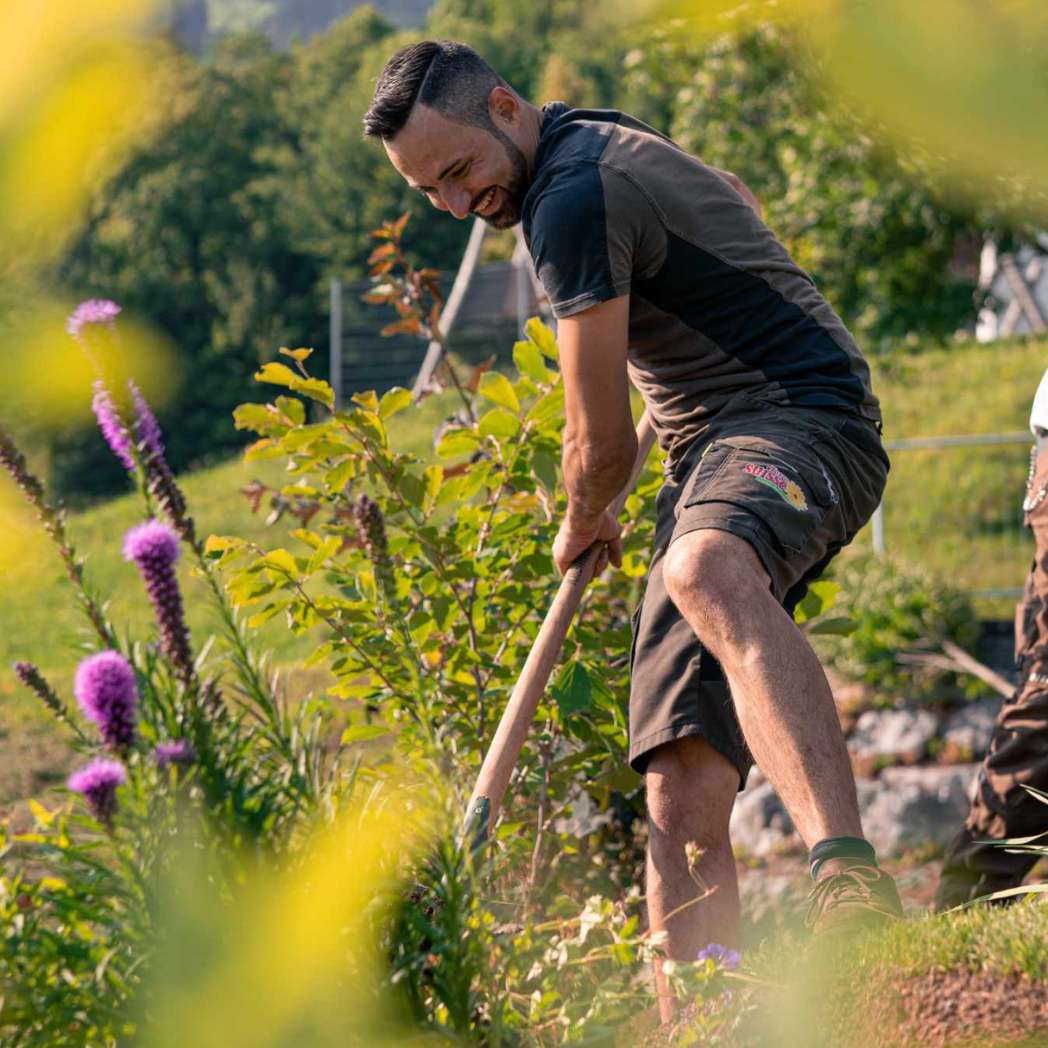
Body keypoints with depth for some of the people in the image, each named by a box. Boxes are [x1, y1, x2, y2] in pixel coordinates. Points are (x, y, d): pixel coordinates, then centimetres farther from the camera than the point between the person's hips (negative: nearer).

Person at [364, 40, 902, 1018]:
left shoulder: (574, 196, -13)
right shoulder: (603, 140, 19)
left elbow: (601, 443, -10)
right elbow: (738, 207, 42)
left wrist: (582, 526, 13)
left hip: (802, 419, -10)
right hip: (708, 458, 10)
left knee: (706, 572, -44)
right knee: (682, 800, -5)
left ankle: (849, 873, -65)